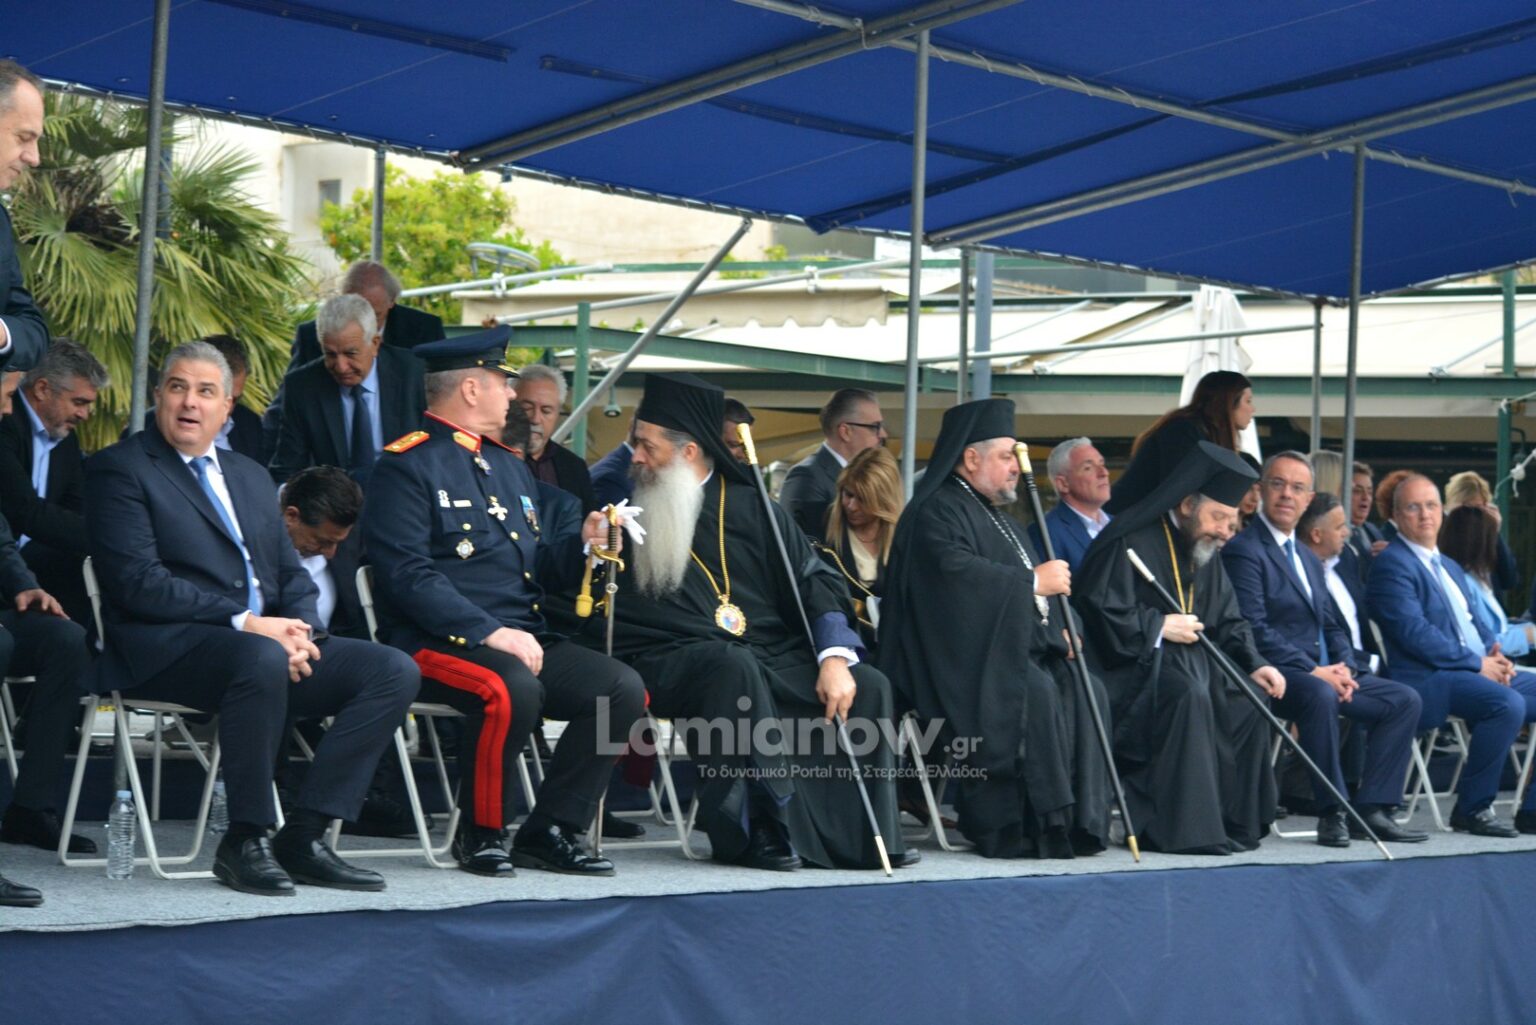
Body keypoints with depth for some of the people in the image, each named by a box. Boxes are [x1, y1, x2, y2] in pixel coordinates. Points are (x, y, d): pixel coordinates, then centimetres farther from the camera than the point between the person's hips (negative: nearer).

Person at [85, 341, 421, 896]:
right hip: (166, 649, -7)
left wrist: (301, 630, -5)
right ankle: (245, 841, -24)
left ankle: (304, 834, -14)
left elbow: (291, 573, 19)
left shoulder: (250, 475, 24)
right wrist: (244, 623, -18)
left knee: (395, 671, -12)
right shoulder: (120, 470, 1)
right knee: (262, 659, -39)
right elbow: (137, 583, -12)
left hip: (266, 639, 7)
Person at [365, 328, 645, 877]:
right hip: (438, 643, -8)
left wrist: (581, 545, 3)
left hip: (523, 638, 8)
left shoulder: (509, 465, 23)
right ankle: (481, 834, -15)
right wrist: (489, 633, -24)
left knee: (623, 689, -12)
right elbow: (409, 575, -16)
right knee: (512, 689, -37)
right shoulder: (406, 466, -5)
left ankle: (549, 832, -3)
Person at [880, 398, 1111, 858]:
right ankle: (1040, 821, -28)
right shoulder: (937, 512, -6)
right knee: (1036, 693, -32)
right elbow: (958, 574, -24)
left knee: (1083, 690, -13)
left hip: (1017, 647, 9)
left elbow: (1017, 585, 29)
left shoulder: (994, 515, 27)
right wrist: (1033, 581, -17)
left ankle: (1080, 819, -14)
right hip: (967, 654, -9)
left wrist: (1057, 629, 10)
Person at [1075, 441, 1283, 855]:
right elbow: (1097, 609, -22)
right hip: (1131, 663, -9)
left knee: (1247, 704, -8)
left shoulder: (1205, 551, 14)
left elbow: (1228, 621, 17)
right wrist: (1160, 626, -17)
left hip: (1185, 659, 9)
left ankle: (1235, 823, -1)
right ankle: (1187, 829, -32)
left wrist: (1253, 663, -1)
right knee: (1188, 696, -33)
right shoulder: (1132, 541, -14)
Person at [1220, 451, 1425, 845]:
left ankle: (1371, 809, -8)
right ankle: (1331, 813, -28)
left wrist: (1344, 666, -2)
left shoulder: (1307, 557, 23)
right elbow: (1254, 630, -17)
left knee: (1405, 700, -4)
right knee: (1320, 695, -38)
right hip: (1276, 676, -9)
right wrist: (1313, 672, -20)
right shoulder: (1243, 550, -7)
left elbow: (1332, 626, 20)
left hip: (1323, 673, 9)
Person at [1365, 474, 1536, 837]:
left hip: (1481, 671, 10)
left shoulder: (1450, 567, 25)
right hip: (1429, 680, -10)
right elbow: (1414, 631, -16)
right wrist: (1476, 663, -15)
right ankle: (1472, 810, -18)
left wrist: (1496, 657, 0)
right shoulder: (1392, 564, -6)